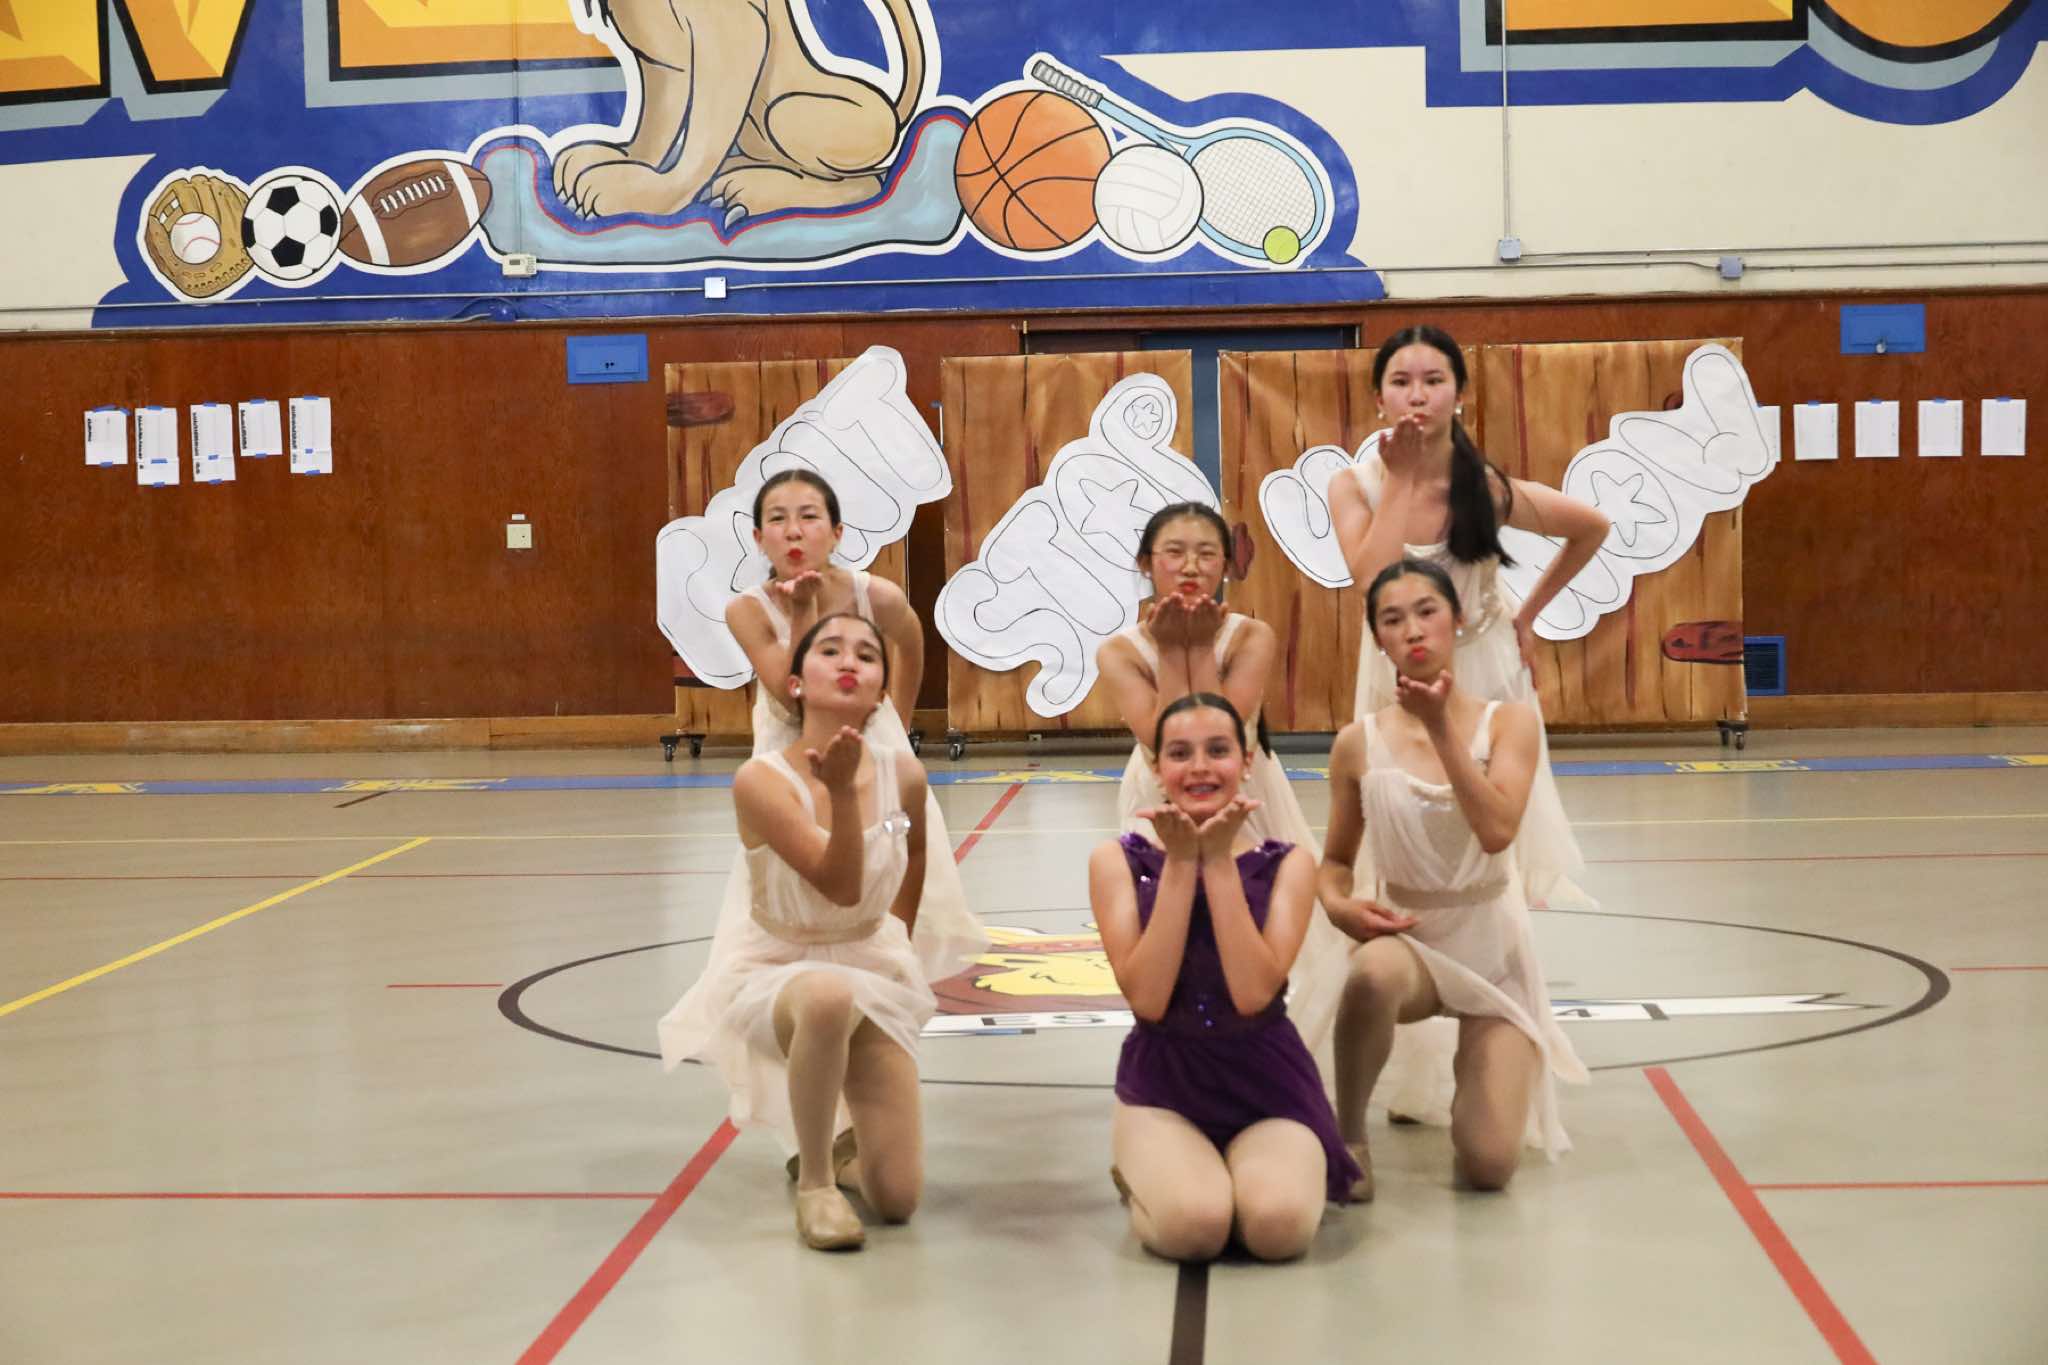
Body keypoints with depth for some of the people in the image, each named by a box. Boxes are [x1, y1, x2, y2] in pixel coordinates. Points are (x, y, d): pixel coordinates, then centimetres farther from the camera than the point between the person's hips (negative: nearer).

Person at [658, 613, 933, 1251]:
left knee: (897, 1199, -7)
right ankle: (813, 1182, -19)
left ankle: (843, 1155, 32)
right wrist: (841, 791, -40)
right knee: (830, 998, -44)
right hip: (775, 972, -3)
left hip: (873, 970, 4)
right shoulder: (761, 779, -21)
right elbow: (841, 886, -27)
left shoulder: (902, 774, -9)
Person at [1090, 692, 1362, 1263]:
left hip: (1267, 1080, 1)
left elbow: (1254, 993, -17)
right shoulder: (1119, 859, -3)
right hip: (1163, 1080, -1)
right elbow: (1146, 999, -16)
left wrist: (1219, 863, -17)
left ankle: (1253, 1167, 9)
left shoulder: (1287, 863, -2)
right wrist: (1180, 864, -17)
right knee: (1191, 1226, -30)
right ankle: (1144, 1178, 7)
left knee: (1278, 1225, -28)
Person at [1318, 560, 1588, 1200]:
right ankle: (1349, 1134, -14)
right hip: (1407, 937, 0)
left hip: (1492, 945, 0)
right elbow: (1337, 861, 8)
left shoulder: (1509, 721, -6)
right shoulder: (1359, 743, -3)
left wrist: (1441, 726, -24)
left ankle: (1479, 1069, 26)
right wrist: (1338, 904, -14)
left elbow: (1497, 830, -22)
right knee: (1373, 975, -41)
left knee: (1487, 1166, -11)